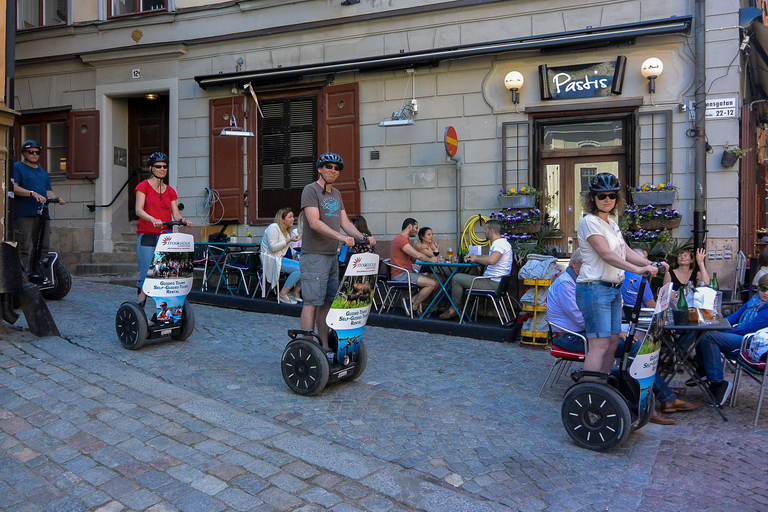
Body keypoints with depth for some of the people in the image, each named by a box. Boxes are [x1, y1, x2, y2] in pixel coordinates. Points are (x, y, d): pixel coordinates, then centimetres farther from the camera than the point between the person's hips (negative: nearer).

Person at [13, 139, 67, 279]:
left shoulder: (43, 172, 27)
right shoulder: (17, 167, 7)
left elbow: (49, 192, 21)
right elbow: (13, 187, -8)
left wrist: (57, 198, -2)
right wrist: (33, 193, -21)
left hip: (42, 214, 6)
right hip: (24, 214, -6)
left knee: (44, 247, 1)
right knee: (24, 247, -10)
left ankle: (37, 275, 9)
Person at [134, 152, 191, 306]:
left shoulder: (170, 191, 16)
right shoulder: (143, 186, 3)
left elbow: (176, 214, 8)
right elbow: (138, 210, -11)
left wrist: (182, 220, -16)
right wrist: (152, 219, -31)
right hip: (147, 236, -4)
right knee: (147, 276, -8)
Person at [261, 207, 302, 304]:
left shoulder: (286, 231, 21)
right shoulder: (273, 227, -8)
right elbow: (273, 247, -19)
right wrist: (289, 240, -17)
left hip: (281, 258, 9)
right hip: (272, 260, -9)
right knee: (300, 268, -27)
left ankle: (294, 293, -1)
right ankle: (282, 295, -18)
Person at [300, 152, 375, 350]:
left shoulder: (336, 194, 19)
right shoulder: (311, 190, -7)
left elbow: (345, 222, 13)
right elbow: (314, 223, -19)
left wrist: (363, 238, -4)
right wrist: (341, 237, -28)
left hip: (332, 256, 8)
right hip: (314, 256, -8)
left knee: (327, 302, 11)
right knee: (312, 302, -8)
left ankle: (324, 347, 18)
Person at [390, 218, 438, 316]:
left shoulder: (406, 240, 22)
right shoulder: (400, 239, -14)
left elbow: (413, 259, 18)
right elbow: (417, 255, -21)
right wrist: (430, 260, -5)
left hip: (409, 272, 11)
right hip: (400, 275, -10)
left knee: (435, 282, 0)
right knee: (432, 283, -18)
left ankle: (411, 301, -6)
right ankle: (414, 307, -4)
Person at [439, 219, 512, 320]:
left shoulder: (500, 244, -17)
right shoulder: (501, 243, 18)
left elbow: (491, 260, -36)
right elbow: (490, 257, 35)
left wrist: (476, 259, -17)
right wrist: (474, 256, 22)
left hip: (493, 283, -11)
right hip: (493, 281, 11)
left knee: (457, 278, -8)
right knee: (460, 277, 21)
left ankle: (454, 309, 4)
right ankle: (455, 307, 17)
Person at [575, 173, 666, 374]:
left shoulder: (611, 223, 17)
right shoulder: (590, 222, -11)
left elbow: (626, 252, 13)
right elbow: (606, 254, -22)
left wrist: (651, 264, -2)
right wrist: (638, 269, -31)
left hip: (614, 289, 9)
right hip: (594, 289, -9)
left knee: (613, 342, 9)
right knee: (600, 344, -12)